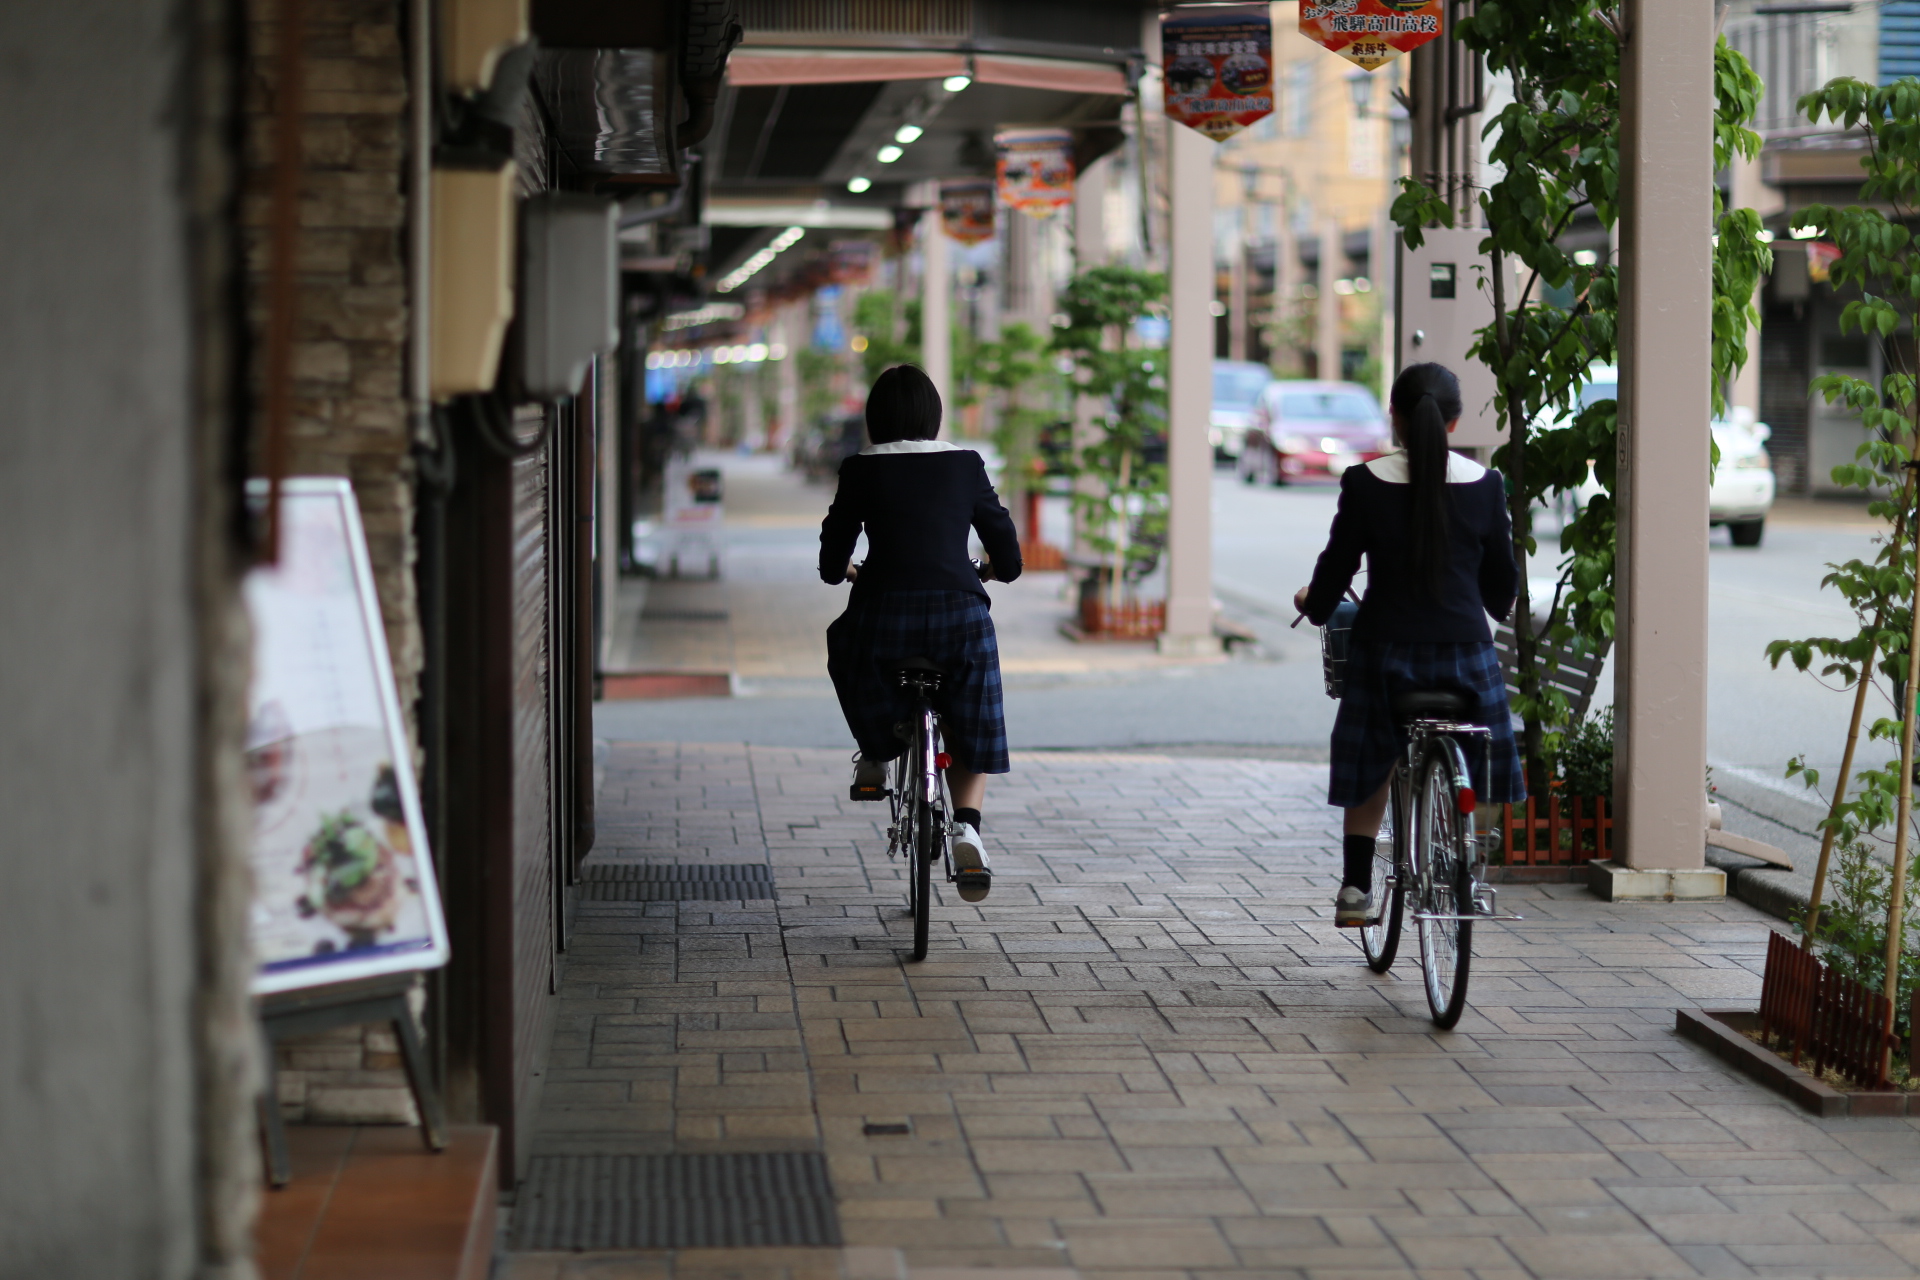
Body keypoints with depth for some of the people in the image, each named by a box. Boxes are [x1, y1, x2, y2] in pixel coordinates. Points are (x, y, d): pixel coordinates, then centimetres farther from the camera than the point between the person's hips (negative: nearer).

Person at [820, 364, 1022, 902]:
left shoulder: (860, 470, 5)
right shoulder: (965, 465, 9)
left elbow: (833, 563, 9)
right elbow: (1008, 558, 12)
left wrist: (841, 572, 33)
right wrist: (995, 571, 36)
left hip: (883, 614, -1)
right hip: (960, 615, 1)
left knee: (844, 639, 35)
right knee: (969, 731, 20)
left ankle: (874, 755, 33)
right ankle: (967, 827, -3)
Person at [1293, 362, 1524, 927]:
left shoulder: (1365, 482, -6)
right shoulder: (1484, 483, -2)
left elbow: (1338, 563, 0)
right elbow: (1502, 579, 8)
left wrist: (1314, 603, 22)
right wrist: (1496, 610, 31)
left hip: (1385, 645, 0)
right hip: (1465, 648, 0)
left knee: (1371, 768, 17)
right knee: (1465, 773, 19)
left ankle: (1356, 886, 13)